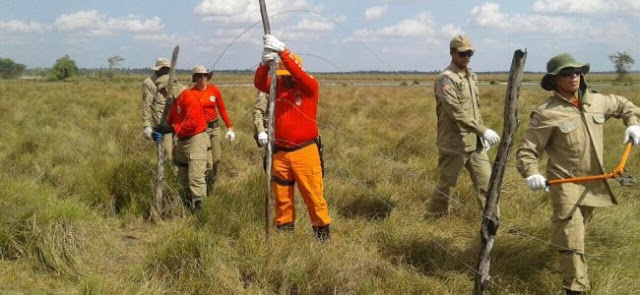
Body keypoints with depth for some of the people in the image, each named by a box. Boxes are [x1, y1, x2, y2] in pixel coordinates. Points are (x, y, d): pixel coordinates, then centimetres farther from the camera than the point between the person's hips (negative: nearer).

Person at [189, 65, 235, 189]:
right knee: (208, 162, -7)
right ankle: (207, 190, 9)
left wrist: (229, 127, 6)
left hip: (215, 127, 4)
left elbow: (222, 109, 8)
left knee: (216, 159, 10)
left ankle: (211, 185, 29)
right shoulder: (191, 93, -9)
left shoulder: (214, 89, 2)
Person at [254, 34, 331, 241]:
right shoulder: (278, 85, 9)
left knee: (313, 195, -1)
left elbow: (300, 75, -24)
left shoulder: (309, 86, -3)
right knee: (282, 198, 11)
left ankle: (322, 231, 11)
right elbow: (259, 83, -9)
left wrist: (282, 52, -32)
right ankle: (283, 229, 23)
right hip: (280, 152, 4)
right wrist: (265, 64, -28)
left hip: (305, 152, -4)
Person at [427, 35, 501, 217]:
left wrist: (482, 134, 13)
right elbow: (456, 112, -23)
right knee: (446, 184, 4)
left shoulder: (471, 76, 13)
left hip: (475, 143, 7)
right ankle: (433, 218, 22)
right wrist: (483, 130, -25)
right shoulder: (446, 79, -14)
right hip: (454, 144, -7)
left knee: (486, 183, 6)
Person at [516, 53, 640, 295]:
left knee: (579, 228, 27)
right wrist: (530, 174, -33)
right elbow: (527, 150, -17)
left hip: (594, 182, 7)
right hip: (566, 184, -7)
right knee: (571, 239, -12)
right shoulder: (546, 113, -17)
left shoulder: (596, 101, 2)